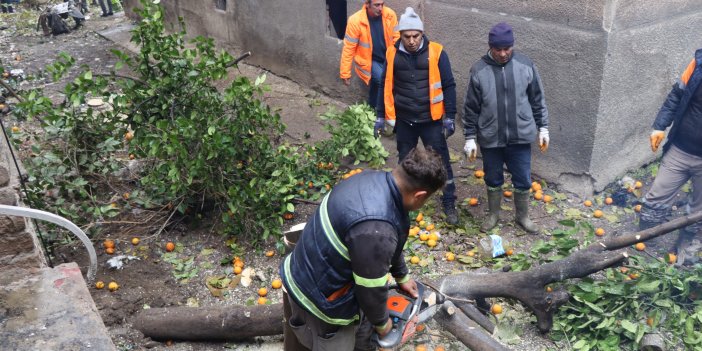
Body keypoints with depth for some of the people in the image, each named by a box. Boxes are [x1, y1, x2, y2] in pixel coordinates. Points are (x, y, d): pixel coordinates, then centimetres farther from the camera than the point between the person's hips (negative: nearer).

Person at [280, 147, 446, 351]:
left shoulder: (375, 179, -8)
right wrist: (381, 323, -1)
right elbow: (371, 288, -22)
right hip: (319, 298, -8)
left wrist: (402, 276, 23)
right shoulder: (375, 229, -37)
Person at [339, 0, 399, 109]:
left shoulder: (390, 15, -12)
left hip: (387, 59, 4)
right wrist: (345, 73, -9)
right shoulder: (355, 21, -20)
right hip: (368, 61, -4)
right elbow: (348, 48, -13)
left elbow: (396, 37, 0)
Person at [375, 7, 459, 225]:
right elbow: (385, 87, 5)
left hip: (431, 120, -2)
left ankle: (449, 204, 20)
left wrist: (449, 117, -6)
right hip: (404, 120, 2)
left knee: (441, 162, 5)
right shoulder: (392, 54, -4)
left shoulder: (436, 53, -11)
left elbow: (449, 86, -4)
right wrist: (381, 117, 6)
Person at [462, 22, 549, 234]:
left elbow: (537, 100, 4)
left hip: (520, 137, 1)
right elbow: (471, 108, -3)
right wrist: (470, 138, -3)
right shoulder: (479, 70, -9)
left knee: (523, 181, 11)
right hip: (490, 138, 0)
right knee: (493, 180, 16)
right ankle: (493, 215, 37)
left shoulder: (526, 66, -5)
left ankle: (522, 216, 34)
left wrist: (543, 128, 6)